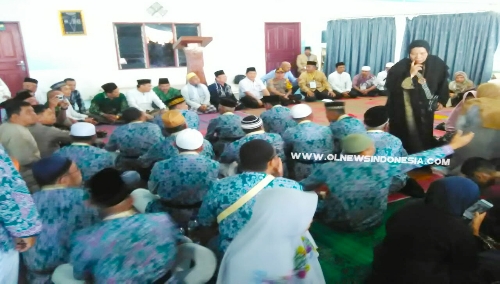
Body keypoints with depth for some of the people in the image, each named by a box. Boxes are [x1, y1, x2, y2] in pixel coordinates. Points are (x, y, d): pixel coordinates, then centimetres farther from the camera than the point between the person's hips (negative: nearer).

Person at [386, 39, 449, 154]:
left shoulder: (437, 65, -4)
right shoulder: (401, 66, -15)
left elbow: (443, 82, 14)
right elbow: (390, 86, -25)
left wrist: (441, 100, 14)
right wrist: (410, 74, -27)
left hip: (425, 110, 3)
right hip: (401, 110, -3)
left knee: (424, 139, 6)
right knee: (403, 141, -3)